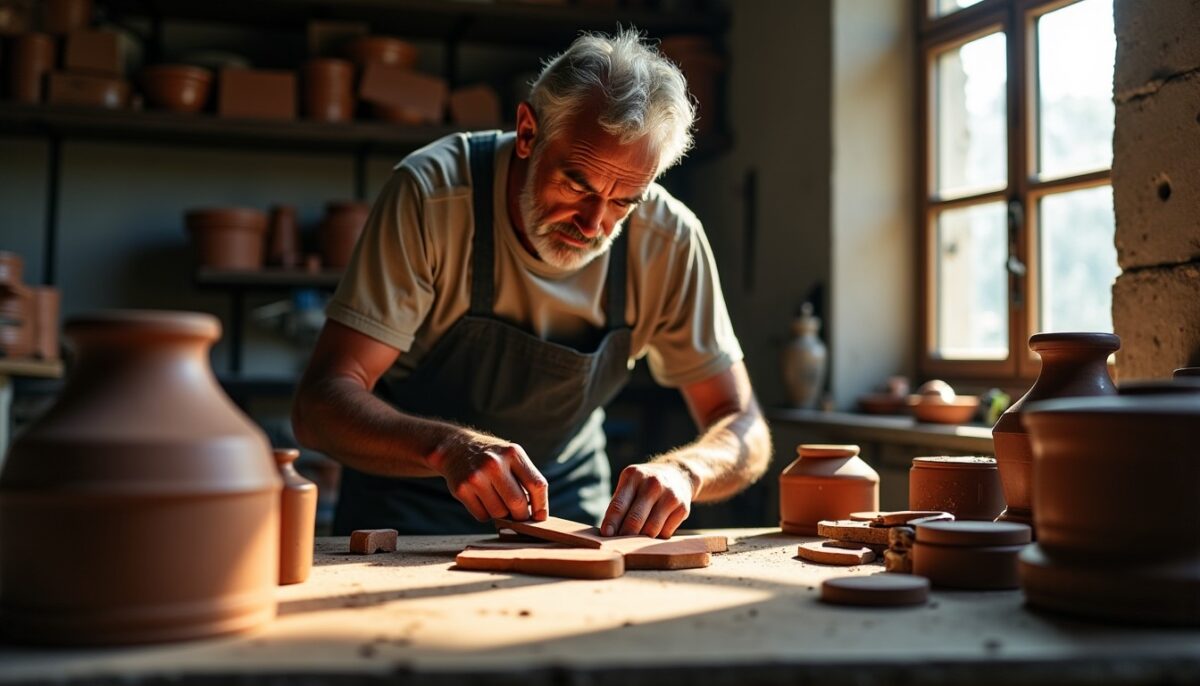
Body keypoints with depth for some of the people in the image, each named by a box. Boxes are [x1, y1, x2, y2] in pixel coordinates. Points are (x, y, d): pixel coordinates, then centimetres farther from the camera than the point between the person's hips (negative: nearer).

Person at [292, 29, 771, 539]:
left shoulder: (670, 240, -16)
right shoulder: (432, 194, -24)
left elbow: (744, 432, -9)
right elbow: (319, 404, -26)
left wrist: (682, 470, -32)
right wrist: (449, 448, -44)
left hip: (569, 511, 3)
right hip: (406, 510, -2)